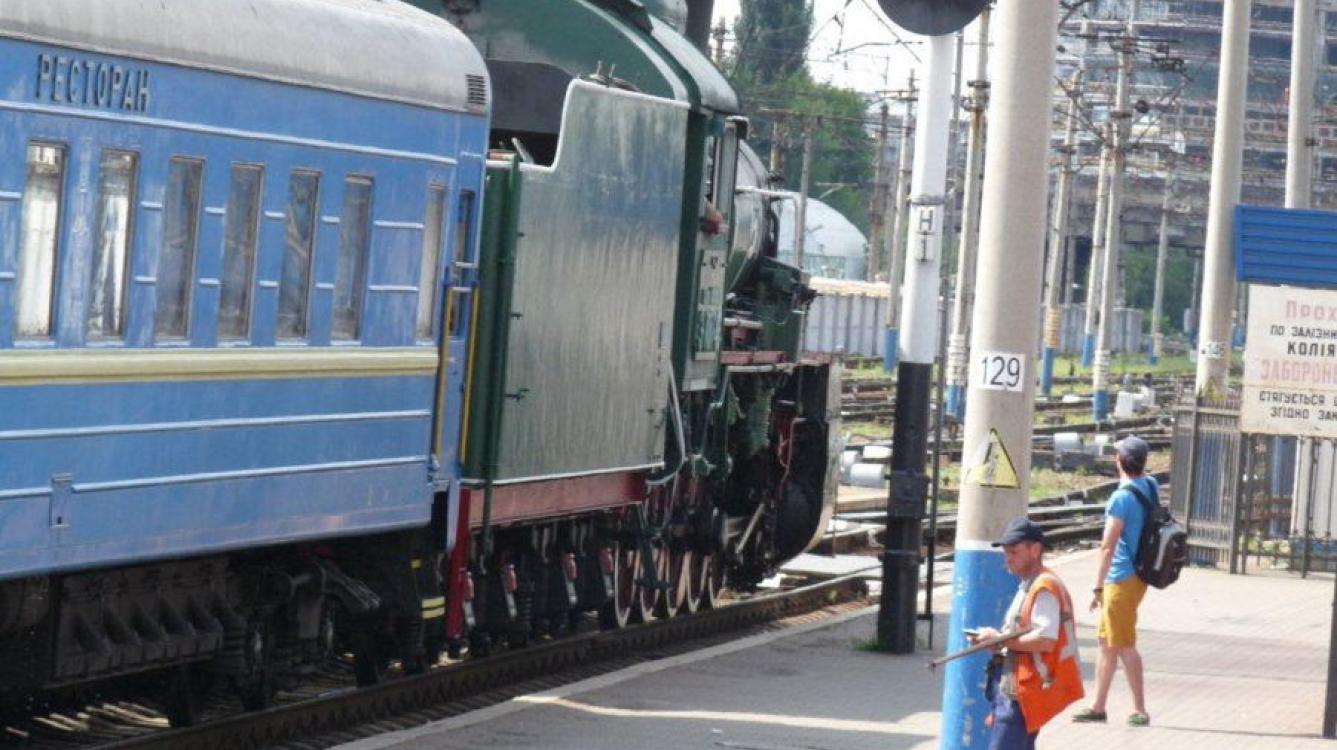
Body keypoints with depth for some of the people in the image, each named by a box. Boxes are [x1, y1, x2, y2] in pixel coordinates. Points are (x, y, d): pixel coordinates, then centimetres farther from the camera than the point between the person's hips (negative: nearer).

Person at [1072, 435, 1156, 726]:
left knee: (1123, 645, -2)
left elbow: (1108, 546, -18)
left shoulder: (1121, 497, -19)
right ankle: (1098, 706, 19)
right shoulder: (1151, 487, 5)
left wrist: (1099, 586, -15)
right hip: (1139, 574, 9)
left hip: (1122, 579, -9)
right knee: (1106, 640, 14)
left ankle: (1140, 710, 1)